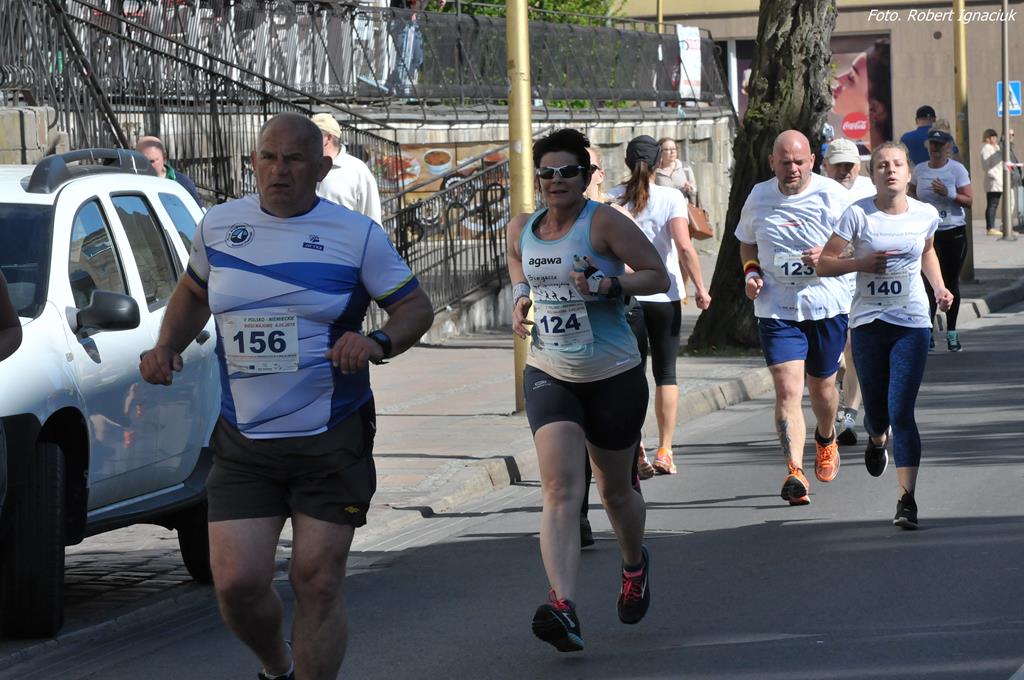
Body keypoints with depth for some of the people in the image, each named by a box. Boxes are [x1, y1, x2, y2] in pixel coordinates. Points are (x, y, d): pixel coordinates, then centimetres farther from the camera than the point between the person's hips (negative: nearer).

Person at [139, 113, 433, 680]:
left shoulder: (356, 235, -3)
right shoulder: (219, 225, 5)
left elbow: (416, 307, 3)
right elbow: (194, 291, 24)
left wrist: (379, 343, -18)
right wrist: (167, 346, 6)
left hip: (332, 439, -2)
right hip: (243, 441, 2)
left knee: (317, 584, -2)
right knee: (236, 584, -6)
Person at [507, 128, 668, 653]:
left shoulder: (603, 222, -11)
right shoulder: (521, 229, 4)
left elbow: (658, 275, -9)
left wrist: (609, 284, -25)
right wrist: (520, 298, 4)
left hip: (614, 377, -2)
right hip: (549, 375, 2)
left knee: (615, 490, 15)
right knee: (560, 489, -17)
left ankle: (634, 564, 49)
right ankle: (564, 609, -32)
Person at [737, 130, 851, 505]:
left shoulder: (832, 196, -6)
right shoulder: (758, 197, 3)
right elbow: (747, 242, 20)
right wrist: (751, 271, 0)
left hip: (827, 305, 0)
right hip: (776, 309, 0)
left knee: (822, 387, 16)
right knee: (788, 389, -14)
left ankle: (826, 439, 49)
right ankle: (795, 472, -20)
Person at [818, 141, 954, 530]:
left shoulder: (926, 215, 2)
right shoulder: (858, 214, -7)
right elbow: (824, 264, -5)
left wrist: (939, 288, 9)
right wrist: (861, 263, -20)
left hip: (912, 322, 0)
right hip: (868, 320, 0)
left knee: (901, 411, -11)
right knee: (876, 411, 10)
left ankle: (907, 499, -12)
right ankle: (877, 439, 50)